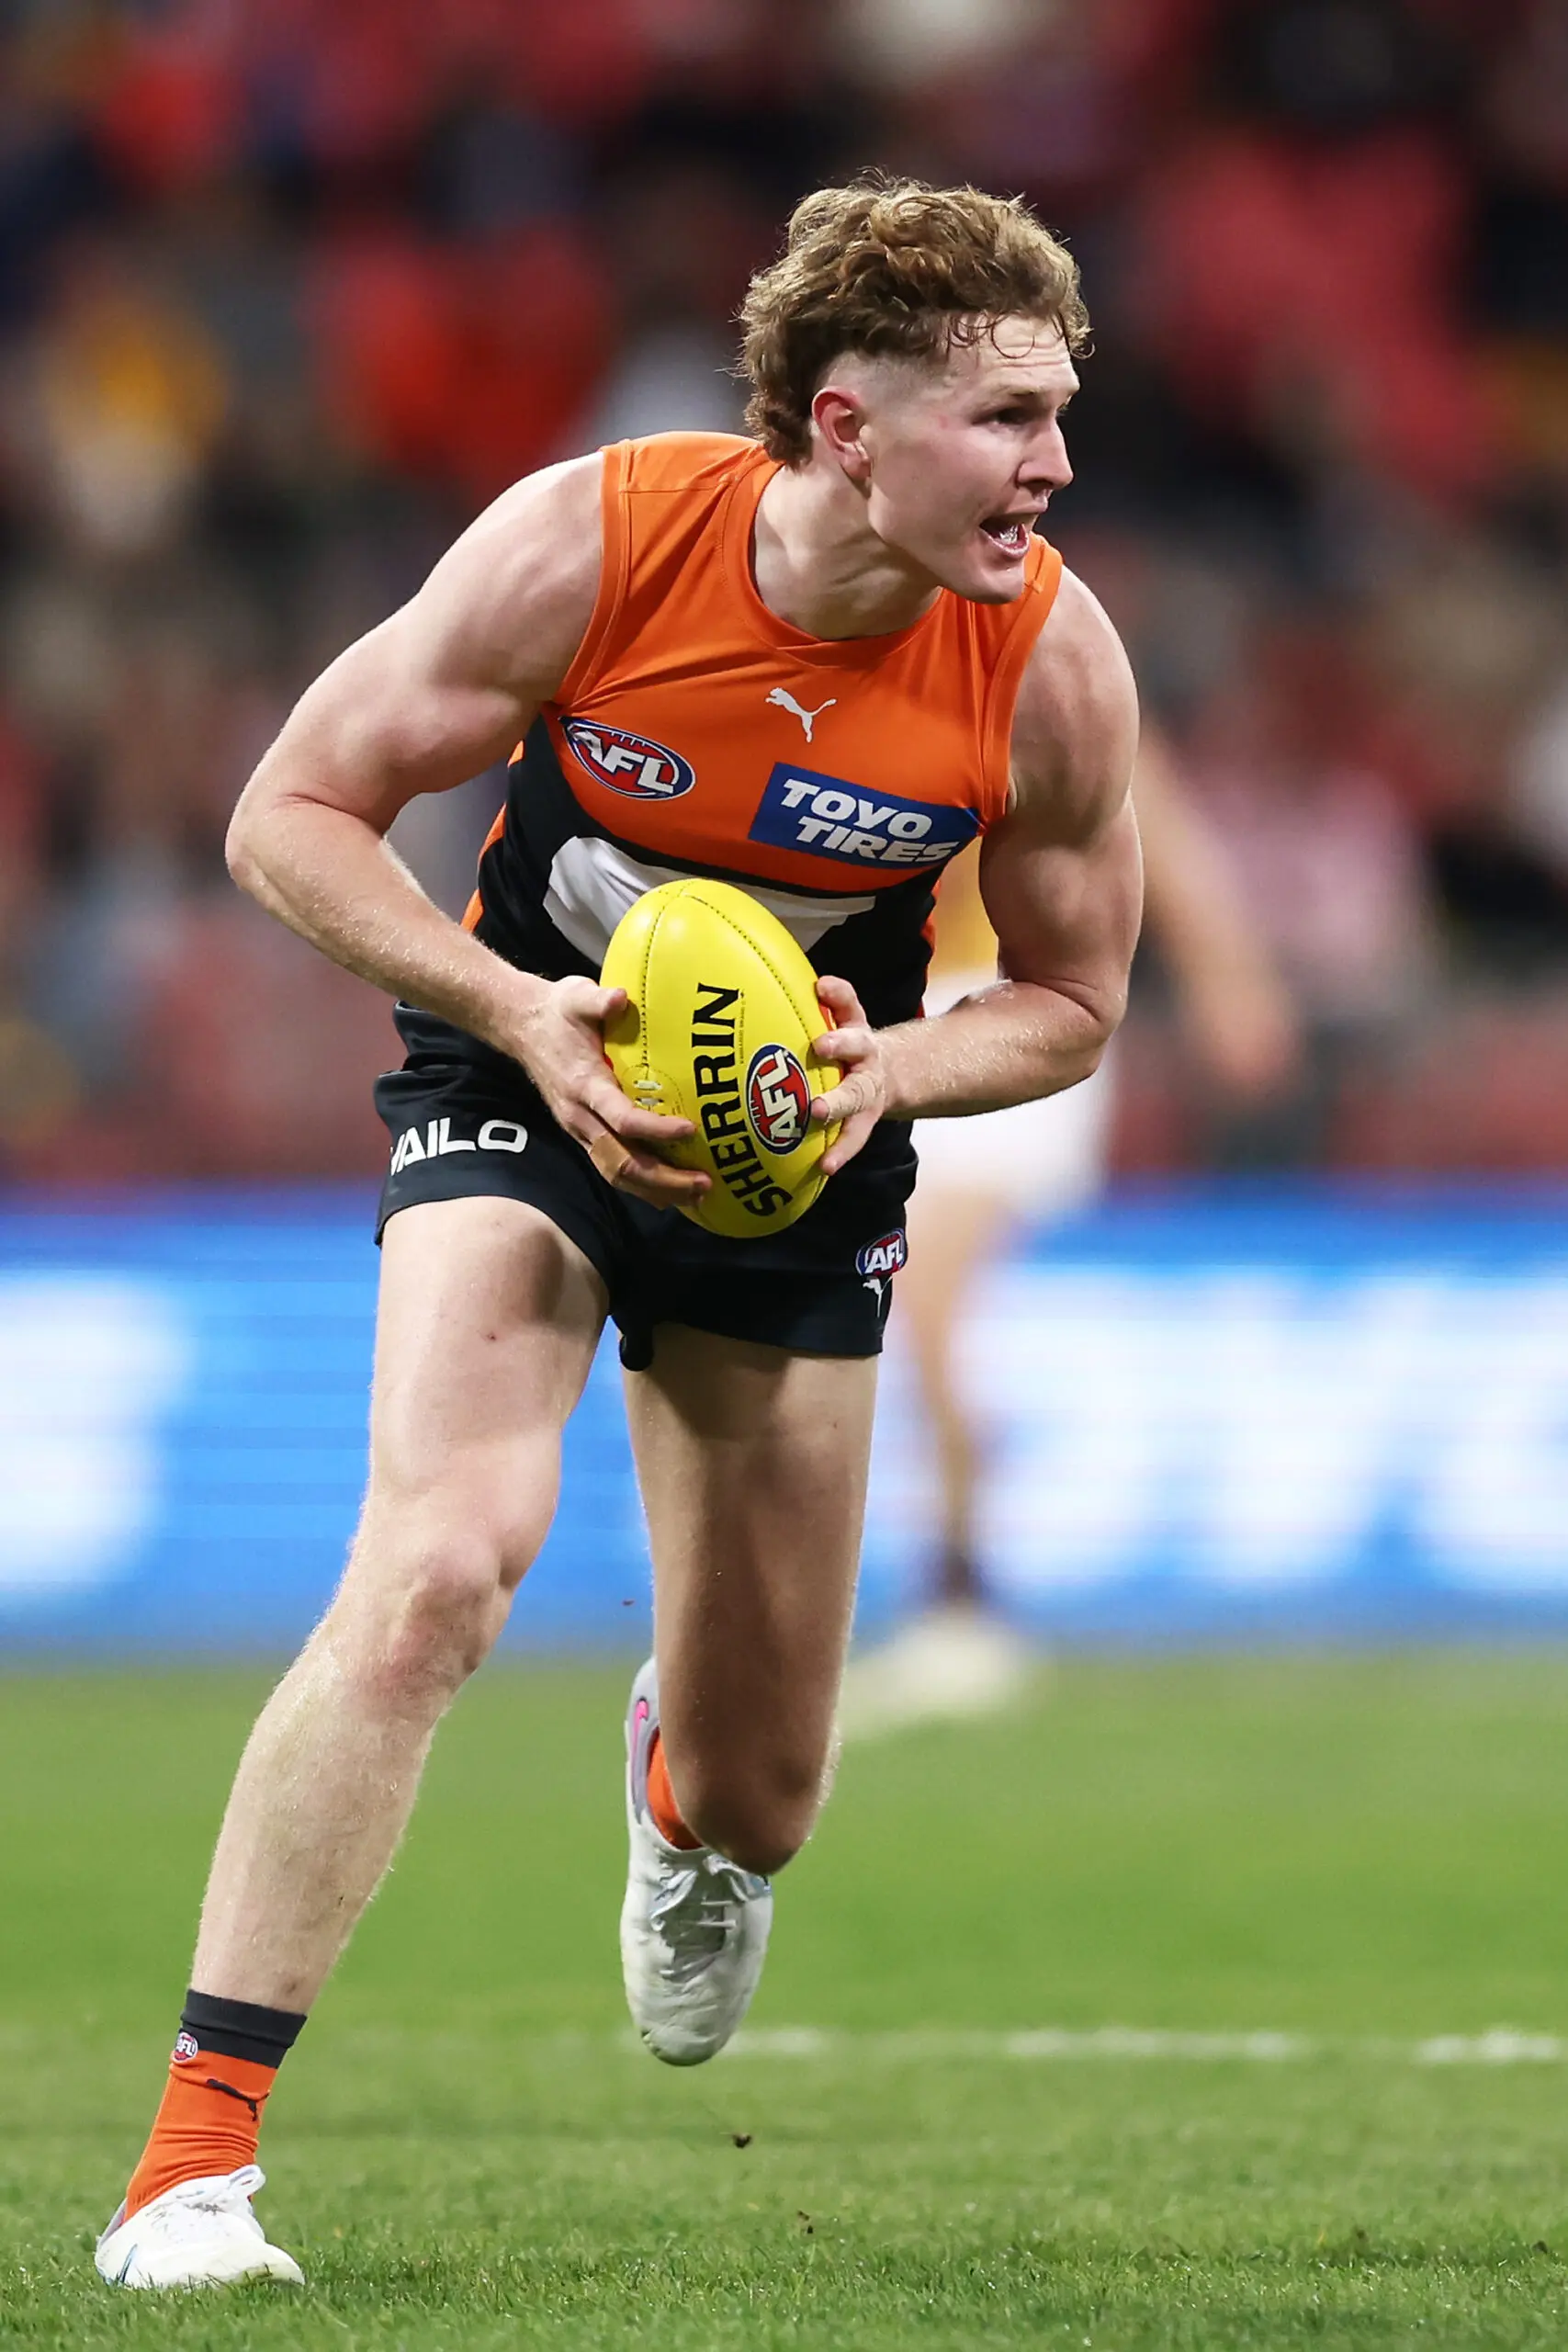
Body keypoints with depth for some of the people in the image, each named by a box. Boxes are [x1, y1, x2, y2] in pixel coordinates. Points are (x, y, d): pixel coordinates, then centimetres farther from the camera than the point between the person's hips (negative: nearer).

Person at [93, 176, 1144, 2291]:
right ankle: (197, 2152, -24)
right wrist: (523, 1015, -26)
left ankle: (687, 1788, 52)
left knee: (759, 1803, 9)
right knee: (437, 1569, -29)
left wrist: (888, 1066, -22)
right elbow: (293, 812, -14)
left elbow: (1070, 999, -2)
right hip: (529, 1077, -3)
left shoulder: (1049, 659, -18)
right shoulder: (589, 541, -24)